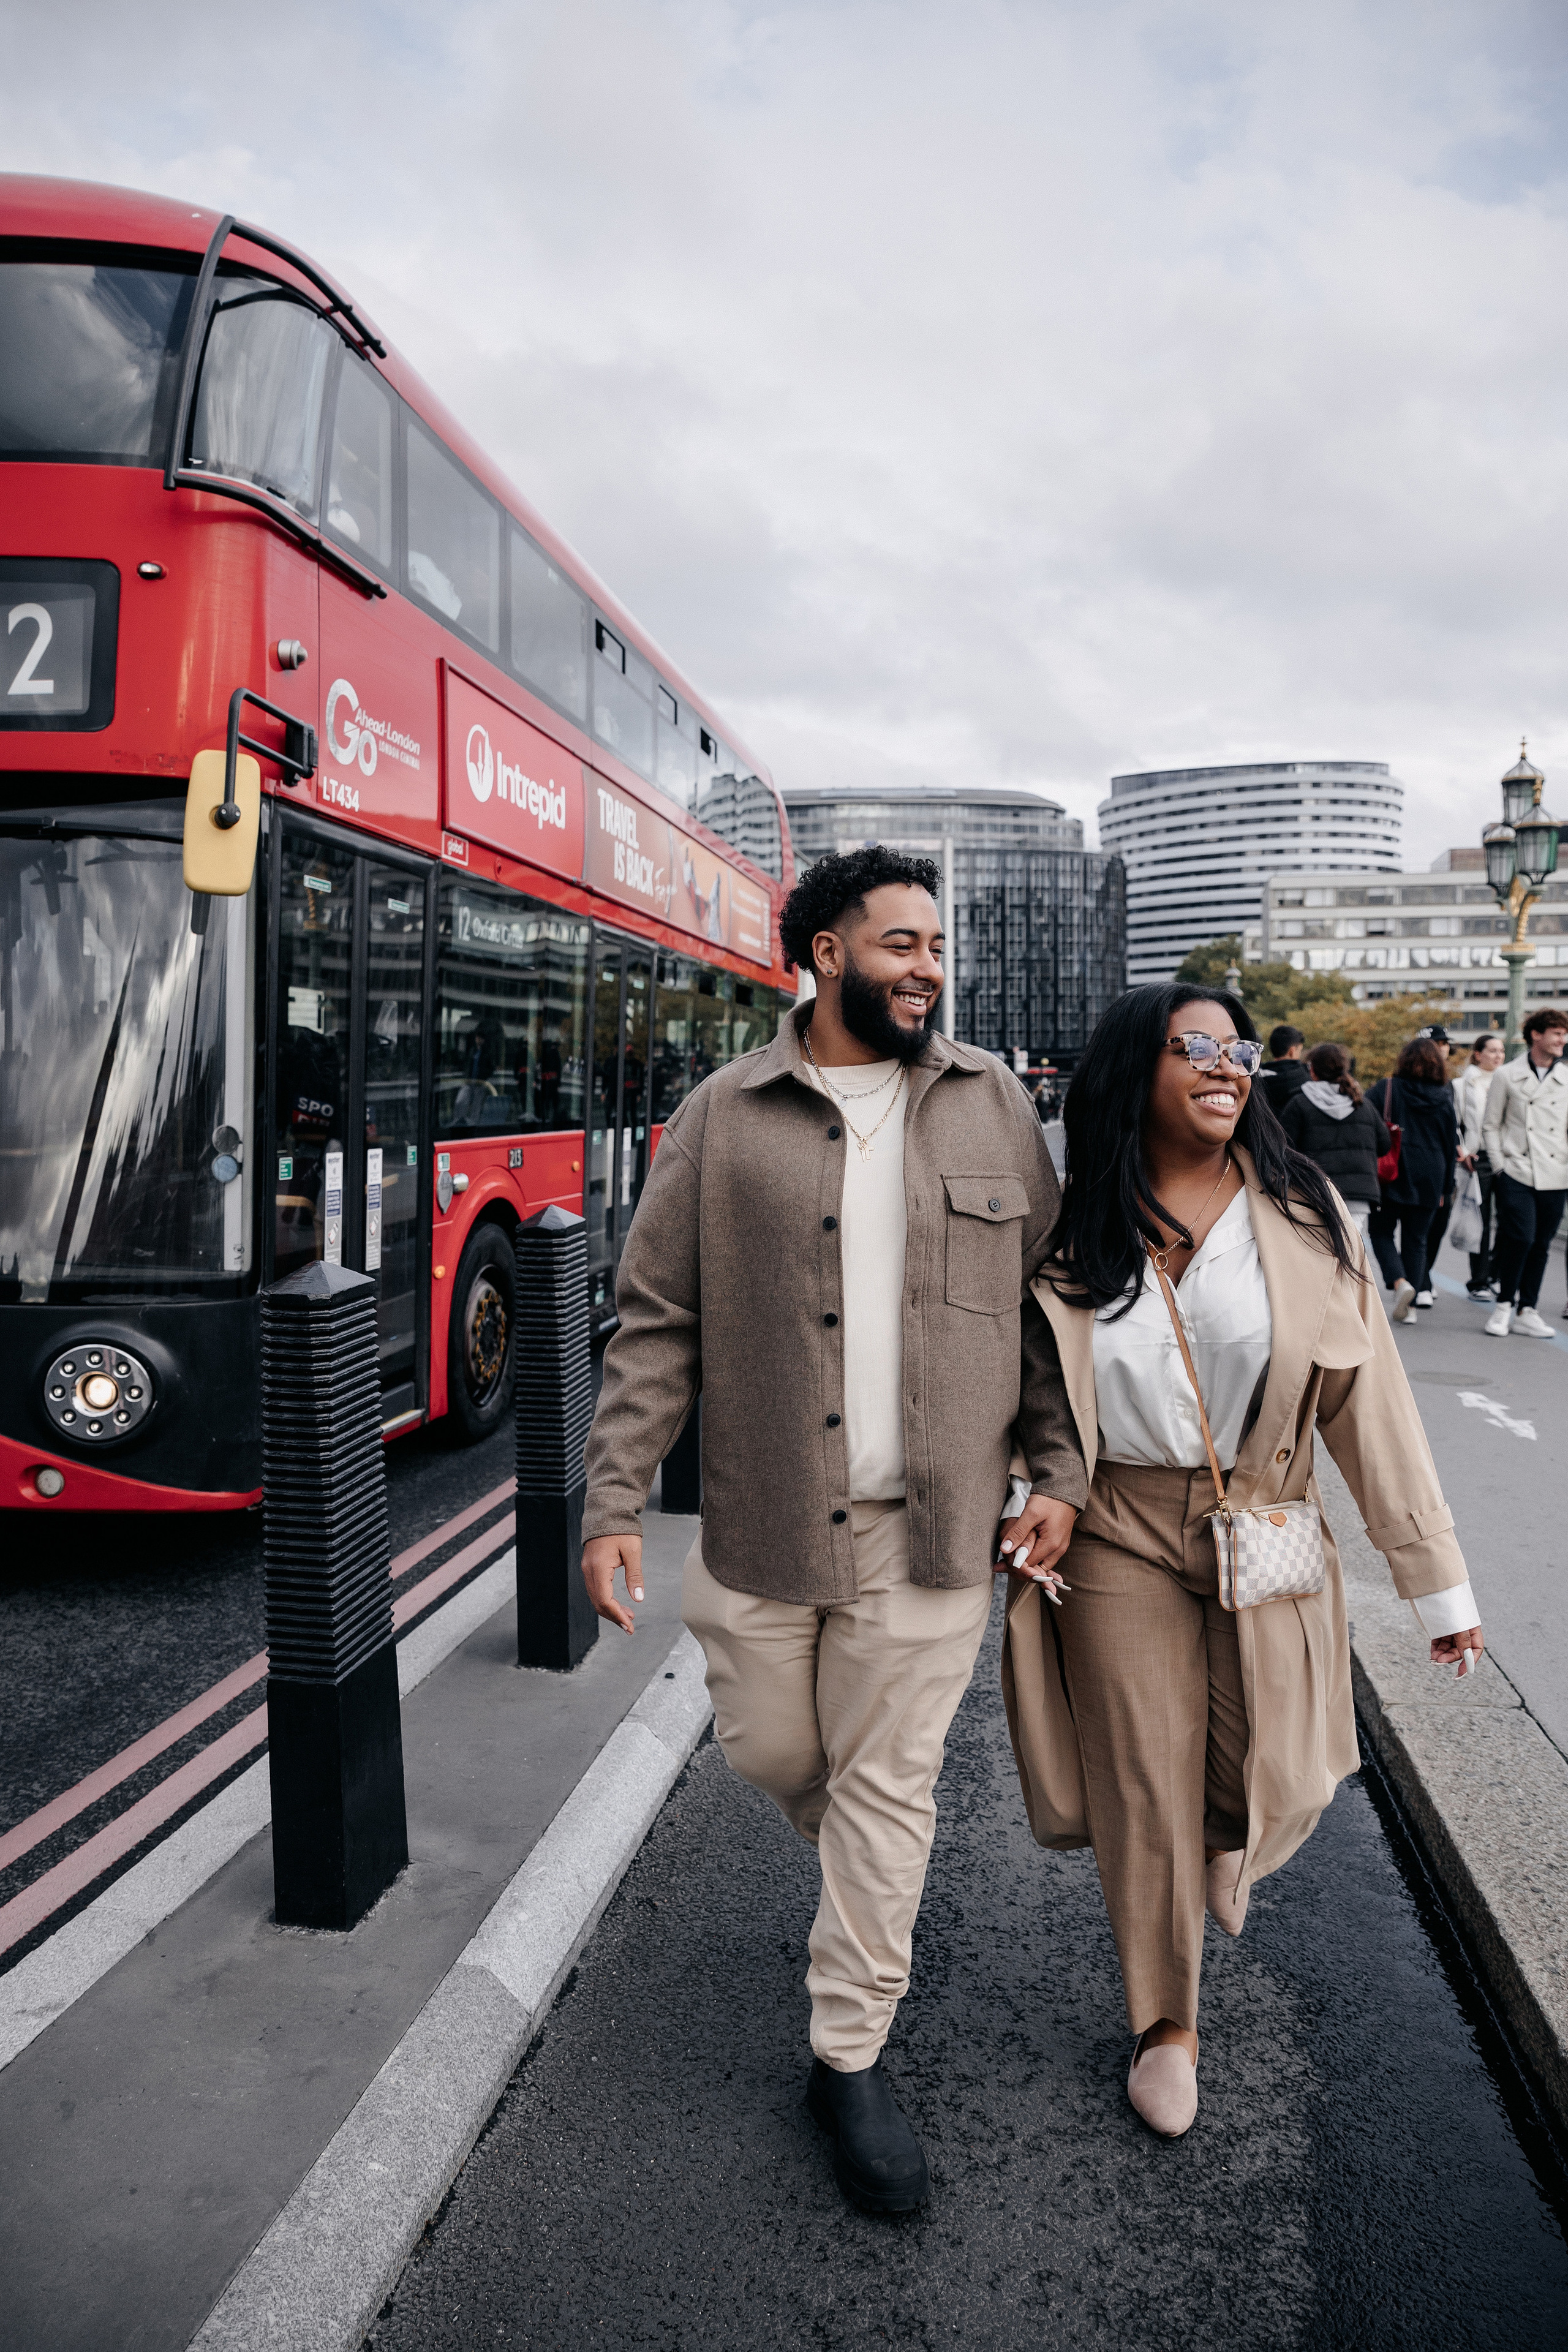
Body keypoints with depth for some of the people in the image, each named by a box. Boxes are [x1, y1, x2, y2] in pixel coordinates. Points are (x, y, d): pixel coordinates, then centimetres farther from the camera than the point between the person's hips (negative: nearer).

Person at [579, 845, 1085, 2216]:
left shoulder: (993, 1105, 3)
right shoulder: (725, 1117, -3)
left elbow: (1048, 1298, 7)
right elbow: (658, 1323, -2)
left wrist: (1058, 1471, 2)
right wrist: (614, 1504, -6)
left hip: (928, 1531, 0)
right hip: (762, 1524, 0)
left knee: (889, 1784, 8)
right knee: (771, 1753, 15)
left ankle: (849, 2061, 27)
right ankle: (865, 1877, 50)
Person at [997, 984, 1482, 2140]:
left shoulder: (1302, 1212, -5)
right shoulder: (1070, 1229, -5)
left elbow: (1370, 1394, -4)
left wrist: (1438, 1577, -3)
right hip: (1119, 1537, 0)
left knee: (1278, 1781, 2)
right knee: (1145, 1790, 6)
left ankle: (1228, 1848, 43)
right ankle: (1168, 2023, 32)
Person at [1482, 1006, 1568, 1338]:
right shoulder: (1508, 1077, 2)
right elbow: (1490, 1126, 5)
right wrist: (1499, 1167, -2)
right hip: (1517, 1173, -3)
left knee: (1540, 1245, 6)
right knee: (1521, 1238, -14)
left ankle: (1526, 1311, 16)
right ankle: (1504, 1305, 3)